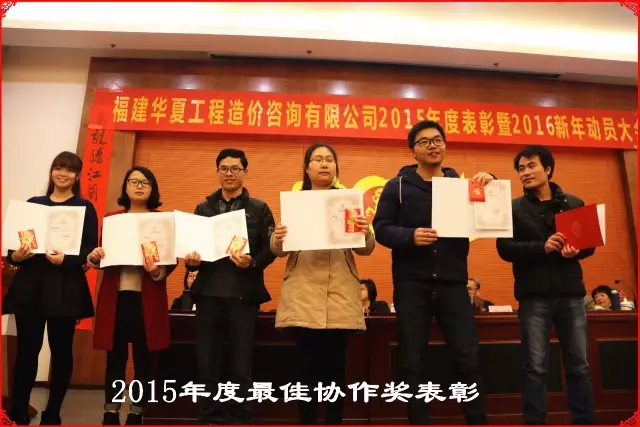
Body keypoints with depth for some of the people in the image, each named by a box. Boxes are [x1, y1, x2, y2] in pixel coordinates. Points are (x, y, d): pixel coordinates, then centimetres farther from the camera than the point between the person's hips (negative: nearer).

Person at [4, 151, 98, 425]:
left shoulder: (85, 208, 3)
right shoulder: (33, 203, 13)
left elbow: (91, 251, -3)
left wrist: (65, 259, -20)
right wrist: (14, 256, -10)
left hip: (65, 289, -2)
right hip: (30, 286, 2)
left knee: (61, 351, 6)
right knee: (27, 350, 2)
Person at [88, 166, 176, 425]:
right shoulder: (111, 218, 11)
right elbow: (102, 255, 13)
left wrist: (157, 271, -20)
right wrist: (94, 257, -10)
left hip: (147, 299, -2)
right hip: (115, 297, 2)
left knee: (144, 359, 5)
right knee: (115, 358, 8)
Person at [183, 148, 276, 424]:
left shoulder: (259, 209, 6)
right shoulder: (203, 208, 15)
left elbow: (270, 250, -1)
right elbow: (191, 245, 12)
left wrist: (252, 262, -20)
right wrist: (190, 260, -10)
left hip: (243, 294, -2)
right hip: (208, 293, 3)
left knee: (241, 365, 5)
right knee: (207, 363, 7)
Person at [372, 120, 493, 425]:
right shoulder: (398, 186, 4)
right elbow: (381, 228, -4)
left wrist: (490, 186, -8)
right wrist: (410, 236, -22)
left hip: (452, 283, 2)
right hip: (411, 284, -1)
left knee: (468, 358, 4)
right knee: (413, 362, 6)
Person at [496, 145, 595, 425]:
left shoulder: (574, 204, 10)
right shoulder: (514, 208, 3)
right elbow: (505, 248, -5)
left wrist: (576, 251, -11)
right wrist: (542, 247, -20)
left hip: (570, 294, 2)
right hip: (534, 296, -2)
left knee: (579, 366, 11)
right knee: (535, 368, 2)